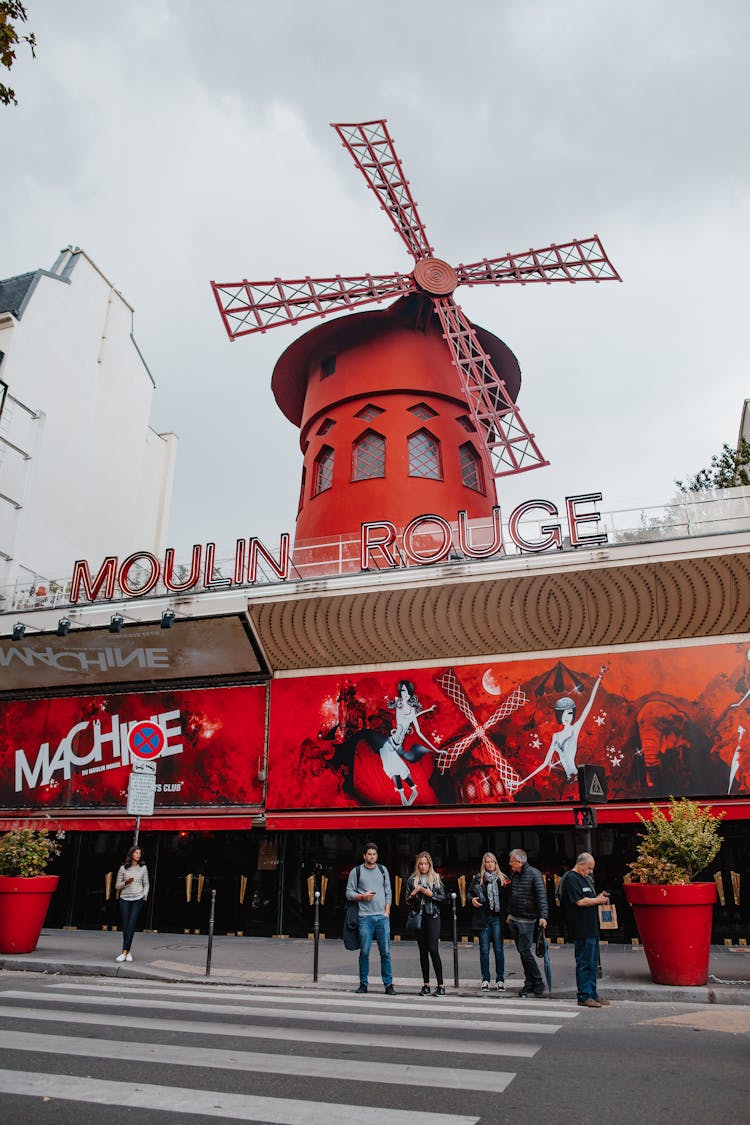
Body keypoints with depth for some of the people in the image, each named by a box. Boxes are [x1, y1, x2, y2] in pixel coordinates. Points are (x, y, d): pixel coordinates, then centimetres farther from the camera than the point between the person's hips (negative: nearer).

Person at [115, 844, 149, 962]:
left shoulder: (143, 868, 7)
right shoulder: (123, 868, 5)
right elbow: (117, 886, 7)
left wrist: (144, 896, -1)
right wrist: (126, 883, -11)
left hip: (137, 899, -1)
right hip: (125, 899, 1)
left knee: (131, 925, -9)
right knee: (125, 926, 0)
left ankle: (124, 952, -11)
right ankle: (128, 952, 9)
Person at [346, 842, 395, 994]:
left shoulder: (383, 870, 12)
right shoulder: (356, 871, 3)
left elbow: (388, 892, 14)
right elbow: (349, 893, 4)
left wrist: (387, 912, 4)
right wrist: (362, 896, -13)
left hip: (382, 916, 2)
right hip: (365, 917, -2)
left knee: (385, 952, 1)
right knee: (364, 952, 0)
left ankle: (388, 984, 7)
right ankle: (363, 983, 13)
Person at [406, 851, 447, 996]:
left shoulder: (436, 878, 5)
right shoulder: (412, 879, 9)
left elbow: (443, 897, 2)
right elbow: (407, 901, 11)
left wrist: (430, 894, -12)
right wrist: (413, 893, -9)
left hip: (432, 916, -3)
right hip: (418, 917, 3)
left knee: (433, 949, -10)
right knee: (423, 951, 6)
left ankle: (440, 985, -4)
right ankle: (426, 985, 13)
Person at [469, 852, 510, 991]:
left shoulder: (503, 879, 5)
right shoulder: (478, 879, 5)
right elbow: (469, 893, 10)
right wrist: (472, 900, -10)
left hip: (497, 918, 0)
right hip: (483, 918, 0)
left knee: (499, 949, 2)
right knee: (484, 950, 5)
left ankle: (500, 980, 12)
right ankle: (485, 979, 15)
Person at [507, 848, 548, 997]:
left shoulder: (534, 874, -12)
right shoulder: (513, 874, 10)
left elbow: (542, 896, -16)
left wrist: (543, 916, -24)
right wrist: (510, 913, 20)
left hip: (526, 920, -7)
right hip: (513, 920, 7)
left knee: (525, 951, -8)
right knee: (522, 951, 10)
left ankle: (538, 982, 5)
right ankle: (529, 983, 18)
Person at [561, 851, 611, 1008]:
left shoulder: (584, 878, 19)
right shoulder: (571, 879, -13)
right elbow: (580, 901, -20)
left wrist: (599, 897, 6)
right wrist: (598, 900, -9)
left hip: (592, 928, 10)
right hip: (582, 929, -10)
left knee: (592, 963, 14)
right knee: (584, 963, -4)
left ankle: (592, 994, 22)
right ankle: (584, 997, 3)